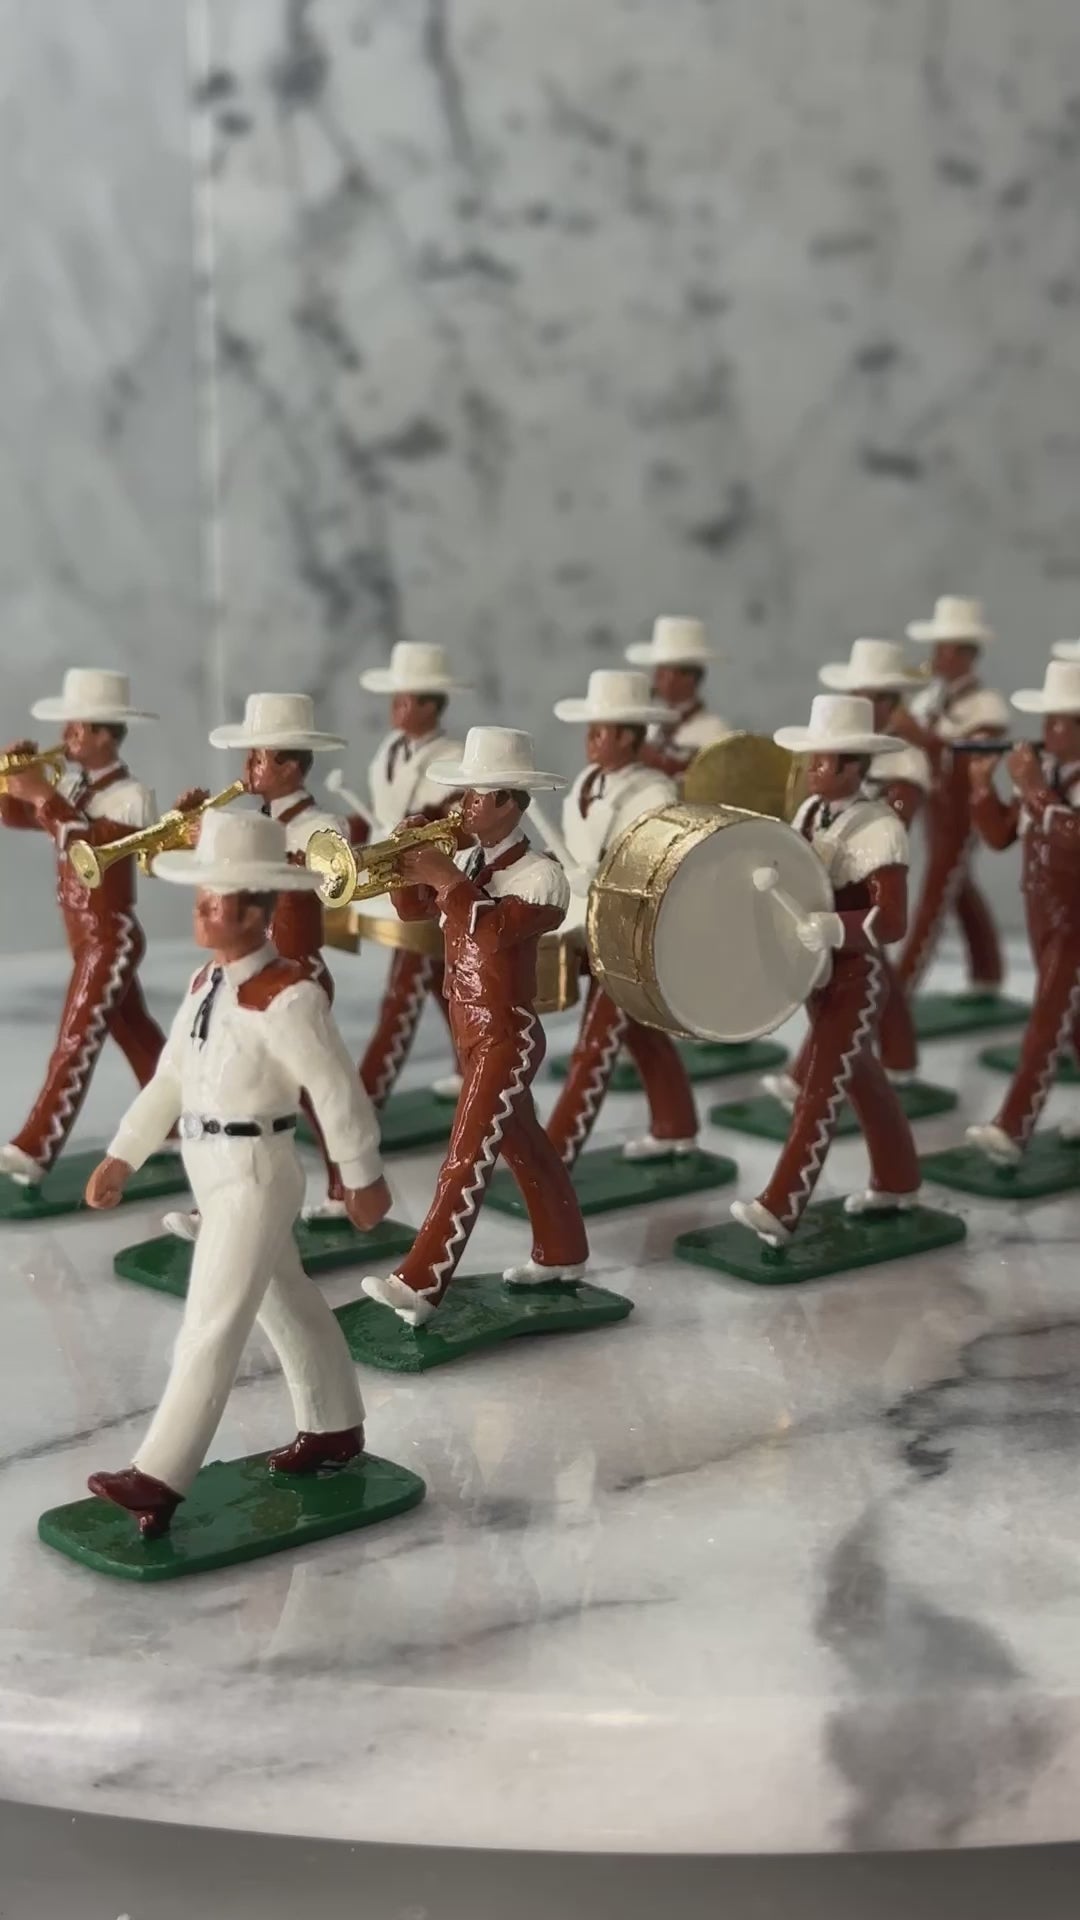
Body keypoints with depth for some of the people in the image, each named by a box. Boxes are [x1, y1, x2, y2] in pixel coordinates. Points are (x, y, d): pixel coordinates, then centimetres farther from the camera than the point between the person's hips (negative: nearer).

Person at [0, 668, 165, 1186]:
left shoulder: (132, 796, -17)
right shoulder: (74, 785, 6)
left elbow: (94, 844, -33)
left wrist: (45, 796, -35)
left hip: (111, 938, -9)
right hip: (86, 938, 9)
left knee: (76, 1044, -9)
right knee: (135, 1033, 18)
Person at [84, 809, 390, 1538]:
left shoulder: (288, 997, -22)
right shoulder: (206, 984, 5)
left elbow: (339, 1091, -15)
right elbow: (170, 1078, 10)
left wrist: (363, 1177, -8)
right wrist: (123, 1156, 6)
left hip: (255, 1172, -9)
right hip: (215, 1170, 9)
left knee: (212, 1325, -7)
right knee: (287, 1303, 21)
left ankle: (160, 1478, -6)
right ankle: (335, 1428, 37)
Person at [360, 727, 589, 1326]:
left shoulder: (541, 874, -16)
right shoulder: (466, 861, 7)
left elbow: (496, 929, -30)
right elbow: (410, 907, 8)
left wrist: (447, 879, -27)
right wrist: (413, 859, -8)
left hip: (507, 1035, -9)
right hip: (469, 1029, 9)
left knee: (467, 1159, -11)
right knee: (520, 1141, 19)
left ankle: (419, 1283, -14)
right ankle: (562, 1252, 34)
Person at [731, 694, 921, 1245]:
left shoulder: (880, 829, -20)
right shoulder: (808, 811, 3)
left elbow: (891, 920, -27)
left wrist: (831, 928, -42)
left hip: (855, 976, -8)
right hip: (813, 969, 8)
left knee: (819, 1089, -7)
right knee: (859, 1076, 20)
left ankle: (778, 1209, -6)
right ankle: (896, 1182, 35)